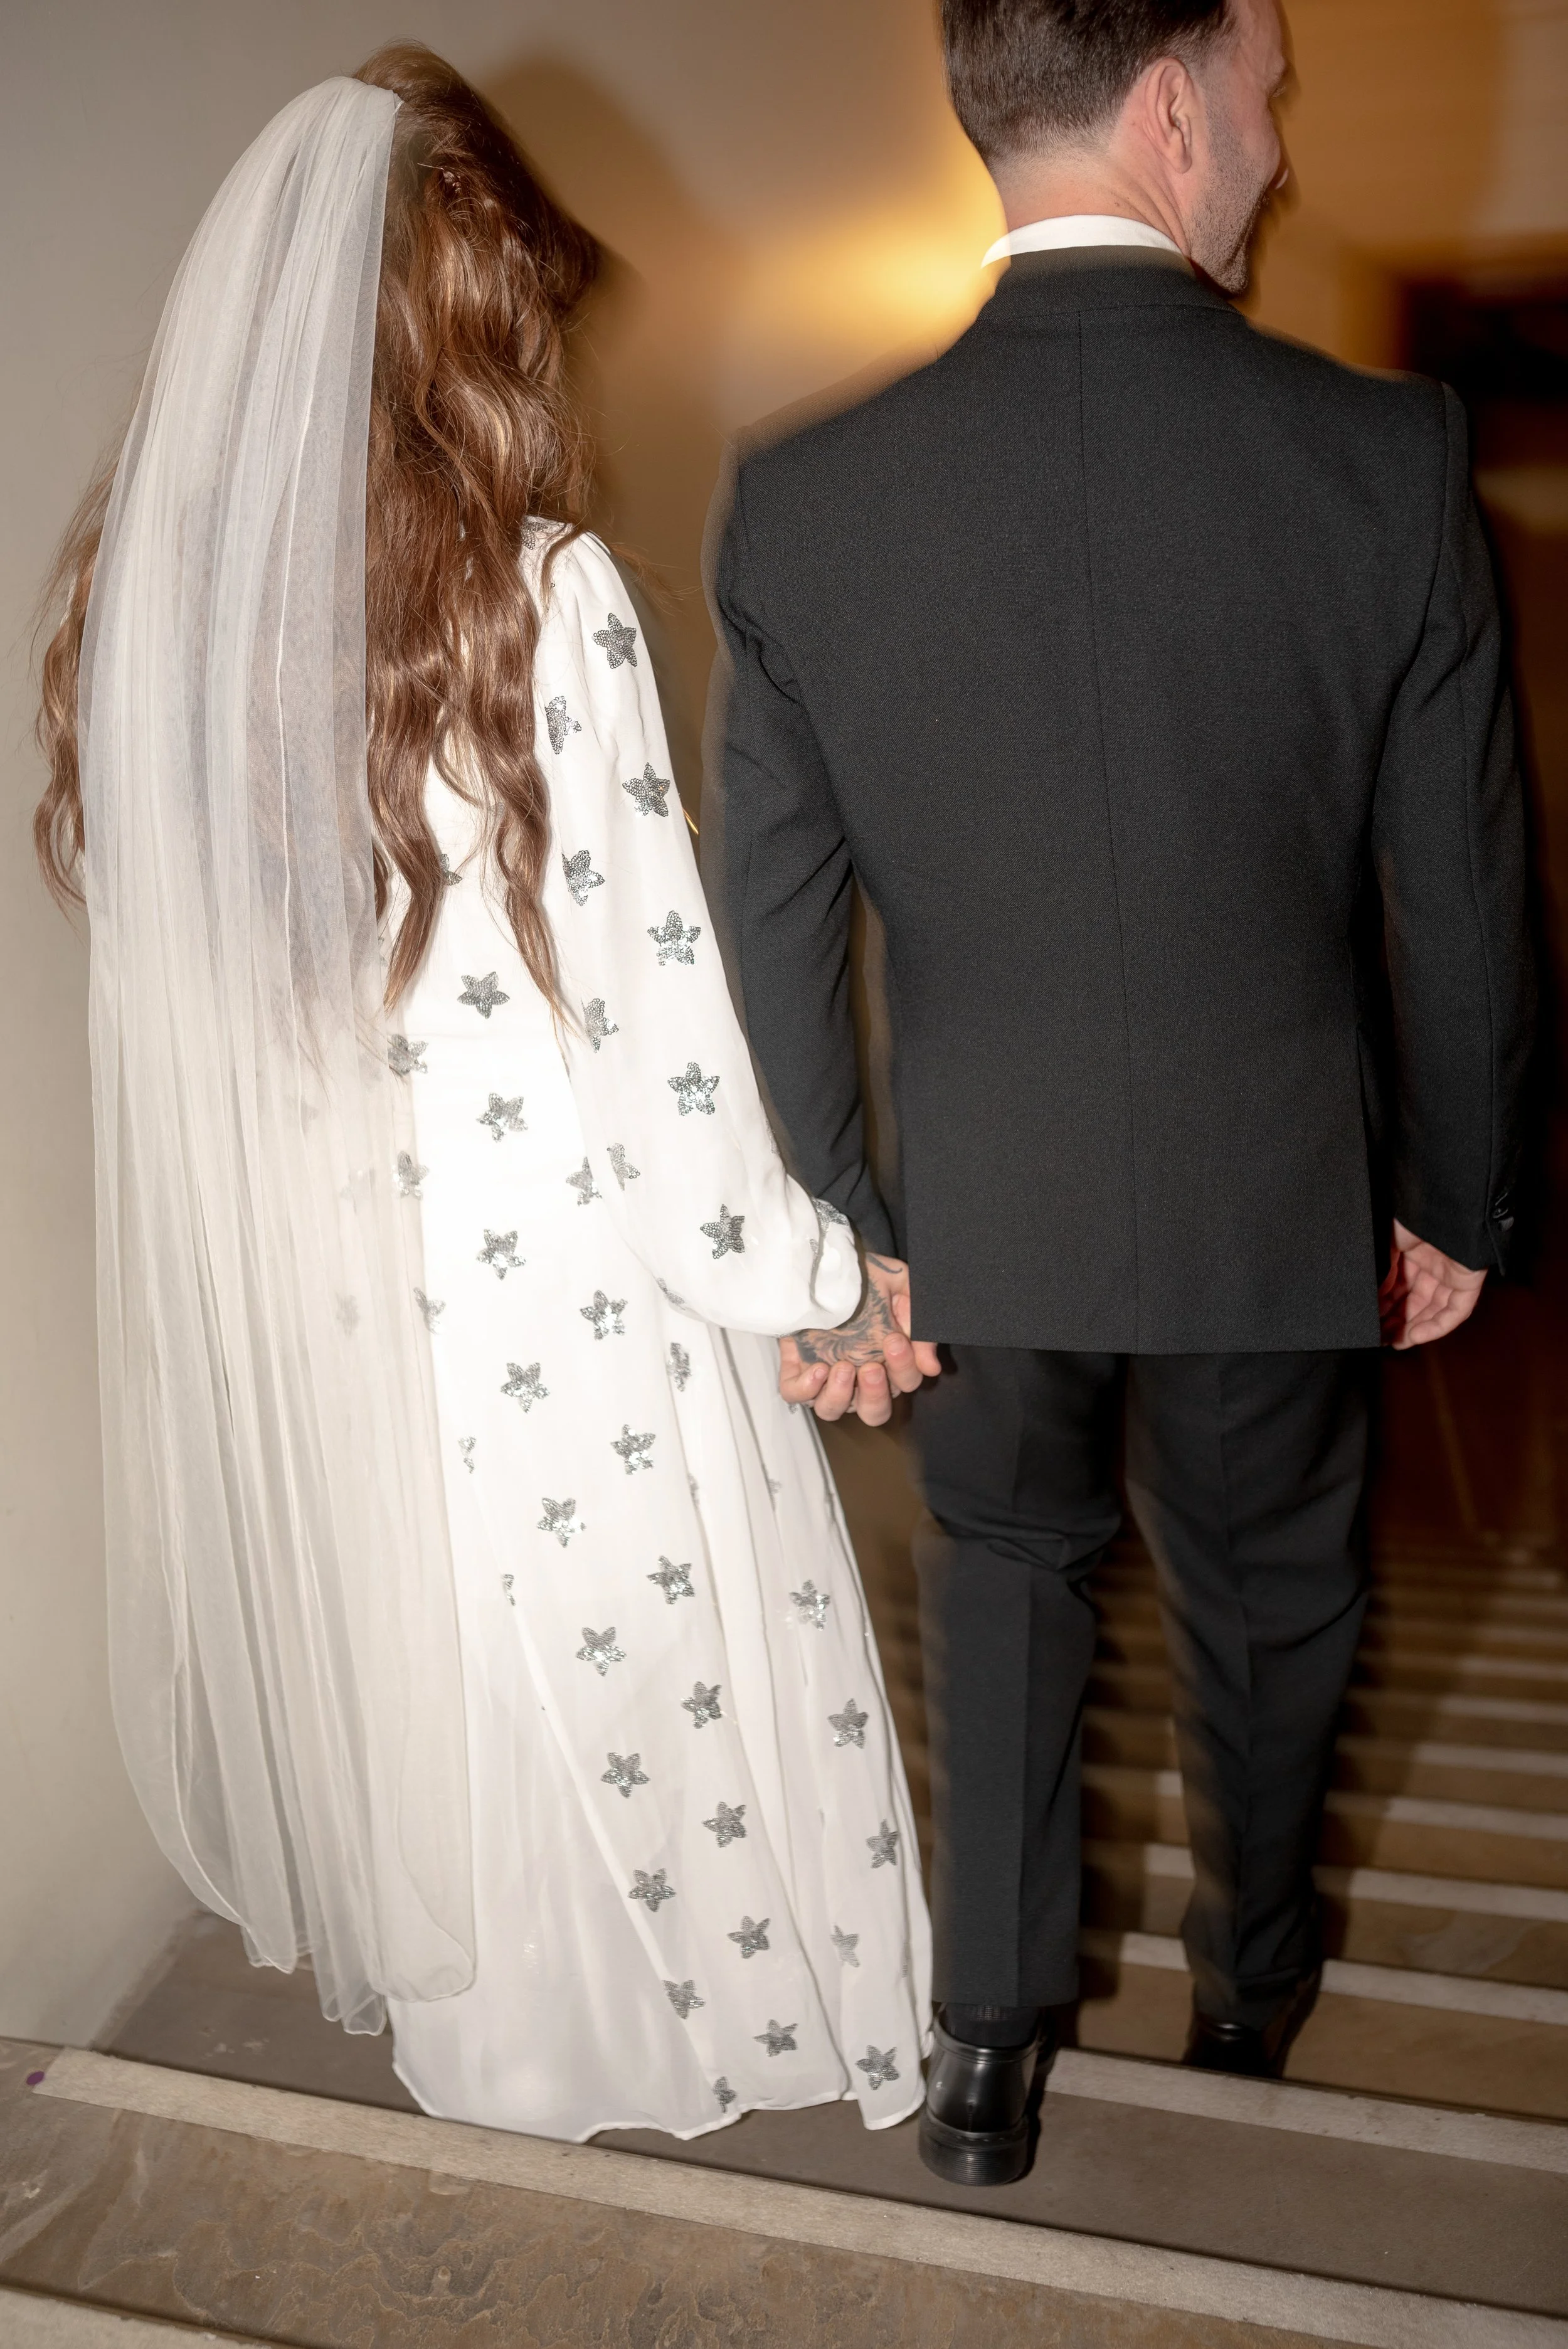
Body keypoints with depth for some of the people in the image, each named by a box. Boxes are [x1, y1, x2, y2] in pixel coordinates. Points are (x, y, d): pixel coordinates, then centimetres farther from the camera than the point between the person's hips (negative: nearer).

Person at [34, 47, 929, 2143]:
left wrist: (295, 1189, 15)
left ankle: (463, 1997, 49)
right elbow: (647, 985, -18)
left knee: (395, 1645, 24)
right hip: (556, 1279, -5)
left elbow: (165, 962, 2)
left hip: (289, 1282, 5)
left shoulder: (145, 580, -5)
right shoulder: (538, 593, -20)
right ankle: (697, 2002, 42)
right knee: (630, 1651, 18)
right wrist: (805, 1261, -5)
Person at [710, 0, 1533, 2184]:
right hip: (1276, 1206, 0)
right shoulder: (1389, 455, -17)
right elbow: (1460, 896, -9)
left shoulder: (804, 496, -13)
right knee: (1266, 1605, 25)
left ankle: (988, 2039, 35)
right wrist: (1455, 1194, 7)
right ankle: (1254, 1982, 50)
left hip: (978, 1211, 1)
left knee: (1004, 1560, 27)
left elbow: (775, 930, -7)